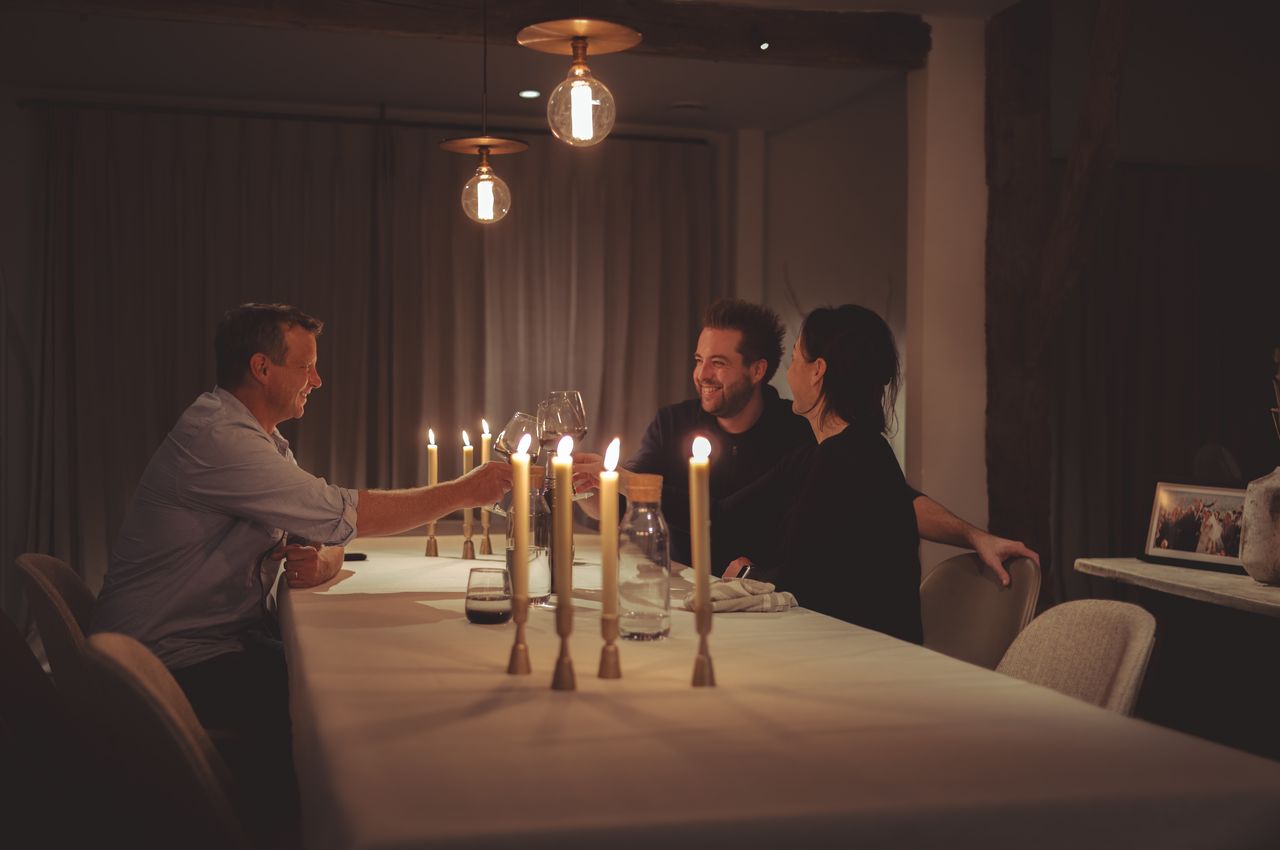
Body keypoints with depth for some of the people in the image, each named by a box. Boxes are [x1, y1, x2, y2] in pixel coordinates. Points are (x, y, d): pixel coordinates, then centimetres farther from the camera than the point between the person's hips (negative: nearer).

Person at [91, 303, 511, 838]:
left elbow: (330, 531, 10)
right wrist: (464, 492, -13)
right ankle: (279, 821, -1)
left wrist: (323, 561, -15)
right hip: (172, 658, -9)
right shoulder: (215, 437, -21)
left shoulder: (262, 439, 11)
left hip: (224, 635, 9)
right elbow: (347, 514, -22)